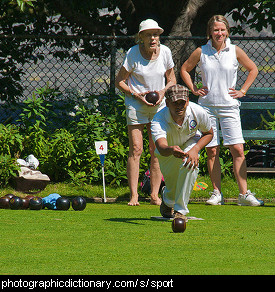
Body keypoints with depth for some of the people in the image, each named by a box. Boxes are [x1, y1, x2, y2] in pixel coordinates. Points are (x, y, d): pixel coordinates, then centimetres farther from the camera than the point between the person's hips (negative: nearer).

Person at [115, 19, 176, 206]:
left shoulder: (165, 52, -1)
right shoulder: (133, 54, -10)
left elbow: (172, 80, 11)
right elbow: (119, 81, -3)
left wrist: (163, 92, -8)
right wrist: (136, 95, -14)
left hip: (159, 106, 3)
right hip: (136, 105, -3)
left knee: (157, 150, -1)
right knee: (136, 149, -9)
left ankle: (155, 195, 5)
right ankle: (134, 195, -8)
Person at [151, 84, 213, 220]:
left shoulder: (198, 112, -32)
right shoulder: (158, 120, -39)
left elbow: (208, 133, -11)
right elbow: (161, 147, -56)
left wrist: (195, 150, -30)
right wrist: (171, 150, -81)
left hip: (190, 143, 0)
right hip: (168, 150, 0)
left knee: (190, 163, -34)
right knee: (172, 191, 4)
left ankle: (181, 210, -22)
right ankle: (167, 201, 47)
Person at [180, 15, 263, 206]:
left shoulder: (235, 52, 2)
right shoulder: (201, 52, 3)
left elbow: (253, 69, 14)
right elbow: (185, 70, 17)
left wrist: (243, 91, 6)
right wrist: (194, 89, 8)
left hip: (229, 106, -1)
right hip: (207, 106, 1)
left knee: (238, 150, -9)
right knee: (212, 151, 1)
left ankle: (244, 194, -8)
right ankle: (217, 194, 9)